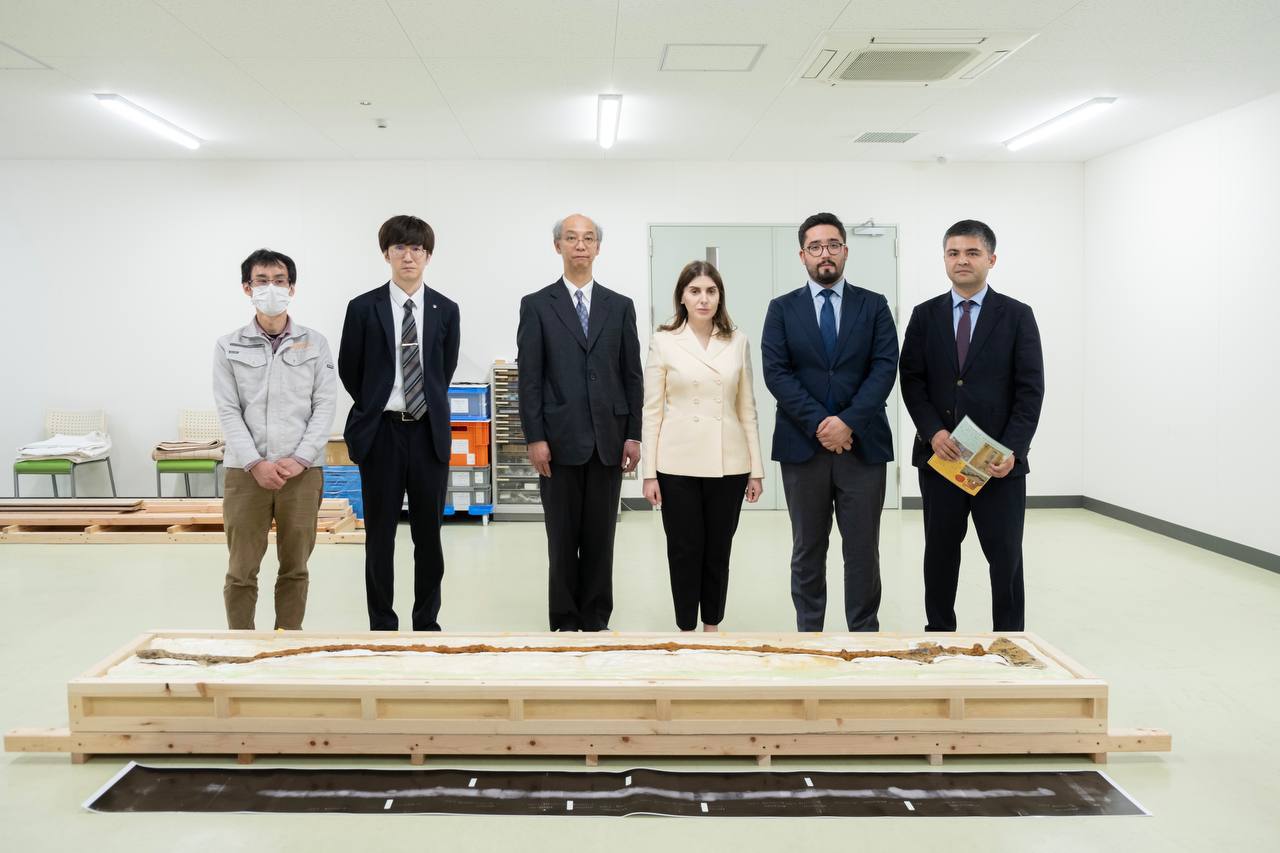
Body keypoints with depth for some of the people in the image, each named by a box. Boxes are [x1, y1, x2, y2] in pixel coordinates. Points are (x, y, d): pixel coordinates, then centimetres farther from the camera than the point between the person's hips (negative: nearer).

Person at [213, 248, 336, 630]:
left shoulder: (315, 344, 6)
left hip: (302, 471, 0)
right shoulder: (228, 347, 6)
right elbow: (228, 412, 0)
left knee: (295, 568, 7)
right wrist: (256, 464, -11)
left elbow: (325, 406, 1)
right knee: (242, 570, 3)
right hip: (246, 471, 0)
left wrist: (299, 459, -9)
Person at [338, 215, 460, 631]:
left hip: (429, 432, 2)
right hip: (381, 432, -1)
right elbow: (349, 370, 7)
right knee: (380, 534, 6)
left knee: (429, 533, 8)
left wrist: (429, 405, 11)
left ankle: (427, 622, 20)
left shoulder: (446, 309, 4)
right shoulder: (363, 308, -2)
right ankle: (382, 625, 17)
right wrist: (375, 406, 11)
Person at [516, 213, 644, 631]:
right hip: (560, 438, -2)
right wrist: (535, 437, -9)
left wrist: (634, 435, 2)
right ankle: (565, 621, 16)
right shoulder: (536, 304, 3)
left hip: (608, 438, 2)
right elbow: (529, 377, -2)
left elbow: (632, 375, 8)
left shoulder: (620, 306, 9)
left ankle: (596, 620, 19)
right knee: (562, 537, 5)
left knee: (601, 535, 8)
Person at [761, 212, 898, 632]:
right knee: (807, 550, 9)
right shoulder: (782, 309, 6)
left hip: (862, 444, 0)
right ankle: (809, 633, 19)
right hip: (802, 445, 0)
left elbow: (884, 368, -3)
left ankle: (864, 633, 16)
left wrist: (848, 422, -15)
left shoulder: (874, 306, 7)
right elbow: (776, 372, -4)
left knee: (863, 550, 5)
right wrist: (819, 423, -14)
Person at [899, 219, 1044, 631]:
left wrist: (1012, 450, -14)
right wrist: (933, 431, -13)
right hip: (939, 455, 2)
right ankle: (938, 634, 22)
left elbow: (1030, 390, -3)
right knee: (940, 552, 10)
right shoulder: (925, 315, 7)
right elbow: (911, 381, 2)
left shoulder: (1017, 316, 2)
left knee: (1006, 556, 4)